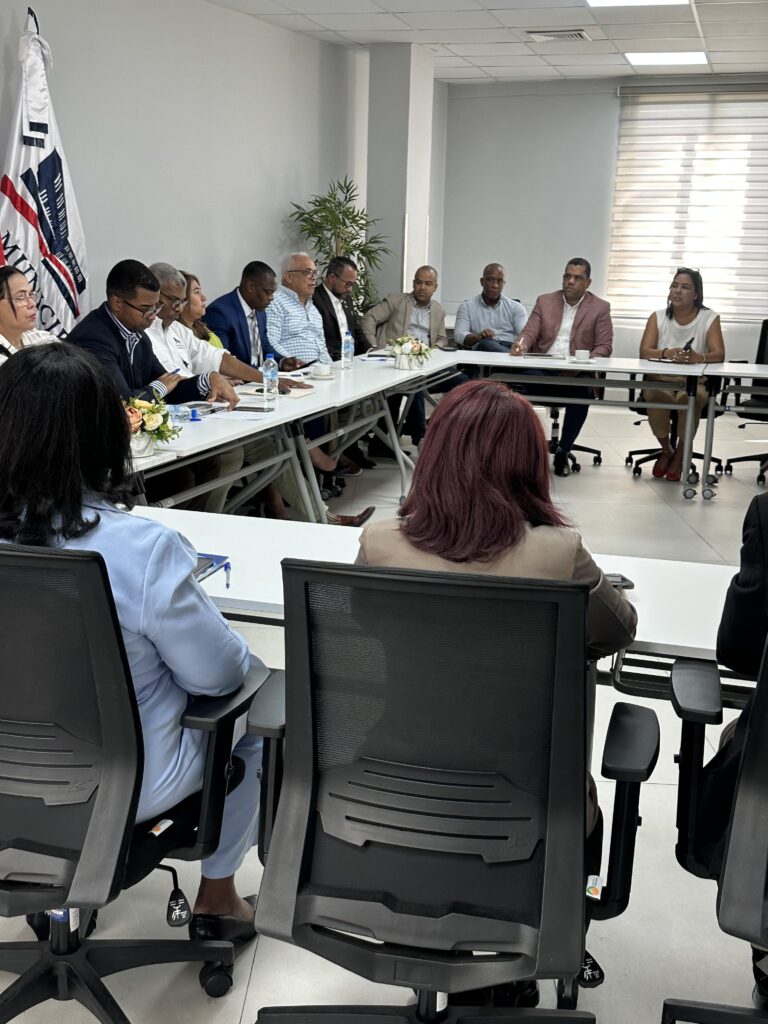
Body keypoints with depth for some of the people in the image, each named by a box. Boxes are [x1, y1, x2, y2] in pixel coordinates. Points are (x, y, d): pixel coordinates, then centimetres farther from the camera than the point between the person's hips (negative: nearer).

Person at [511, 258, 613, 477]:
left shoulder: (600, 308, 8)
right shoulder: (544, 301, 15)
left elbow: (604, 346, 1)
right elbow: (529, 332, 7)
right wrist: (521, 344, -19)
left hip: (577, 373, -1)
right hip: (543, 370, 2)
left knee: (581, 393, -35)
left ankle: (562, 452, -18)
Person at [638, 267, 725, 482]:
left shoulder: (710, 318, 0)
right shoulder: (658, 317, 4)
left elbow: (719, 355, -11)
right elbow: (644, 352, -8)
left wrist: (698, 358, -35)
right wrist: (667, 353, -31)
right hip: (660, 380, 1)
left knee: (691, 398, -36)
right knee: (656, 396, -34)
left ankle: (680, 454, -10)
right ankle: (666, 450, -4)